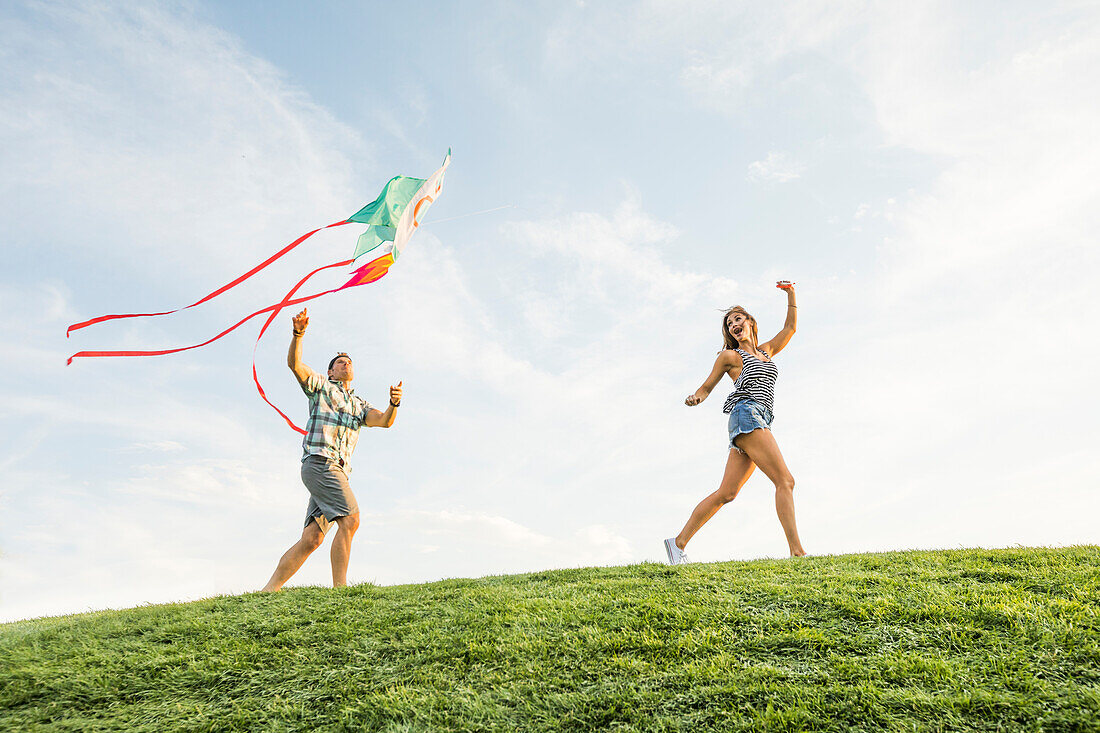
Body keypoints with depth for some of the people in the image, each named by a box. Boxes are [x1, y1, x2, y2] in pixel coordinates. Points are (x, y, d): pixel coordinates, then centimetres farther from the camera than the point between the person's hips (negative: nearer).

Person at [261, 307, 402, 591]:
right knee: (350, 519, -21)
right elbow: (294, 364, -2)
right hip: (318, 461, -6)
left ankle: (269, 591, 2)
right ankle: (339, 588, -21)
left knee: (311, 539, -2)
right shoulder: (321, 386, 14)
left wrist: (394, 404, -16)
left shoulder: (360, 405, 26)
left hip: (337, 472, 6)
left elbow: (384, 421, 6)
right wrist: (298, 334, -20)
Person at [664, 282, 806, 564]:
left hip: (759, 422, 7)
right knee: (785, 480, -16)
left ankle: (678, 542, 3)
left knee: (726, 493, 1)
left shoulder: (766, 351, 27)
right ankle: (797, 551, -19)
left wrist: (791, 294, 21)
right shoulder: (729, 356, 11)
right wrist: (695, 398, -11)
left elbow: (791, 328, 29)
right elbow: (707, 386, 11)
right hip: (746, 414, -7)